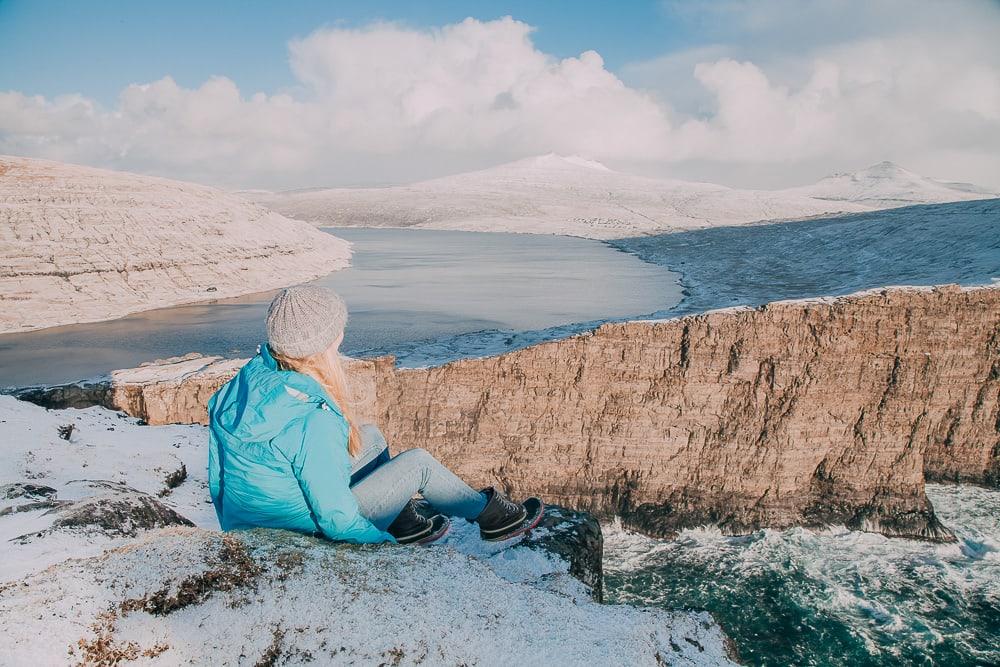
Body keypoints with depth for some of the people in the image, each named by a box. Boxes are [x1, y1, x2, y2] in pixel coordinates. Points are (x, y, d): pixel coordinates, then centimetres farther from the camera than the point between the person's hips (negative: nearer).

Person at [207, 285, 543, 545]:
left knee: (371, 437, 16)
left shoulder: (252, 374, -14)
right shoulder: (314, 421, -37)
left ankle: (404, 523, 33)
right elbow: (336, 519, -29)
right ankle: (489, 514, 26)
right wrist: (386, 543, -9)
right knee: (418, 463, 2)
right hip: (312, 529, -7)